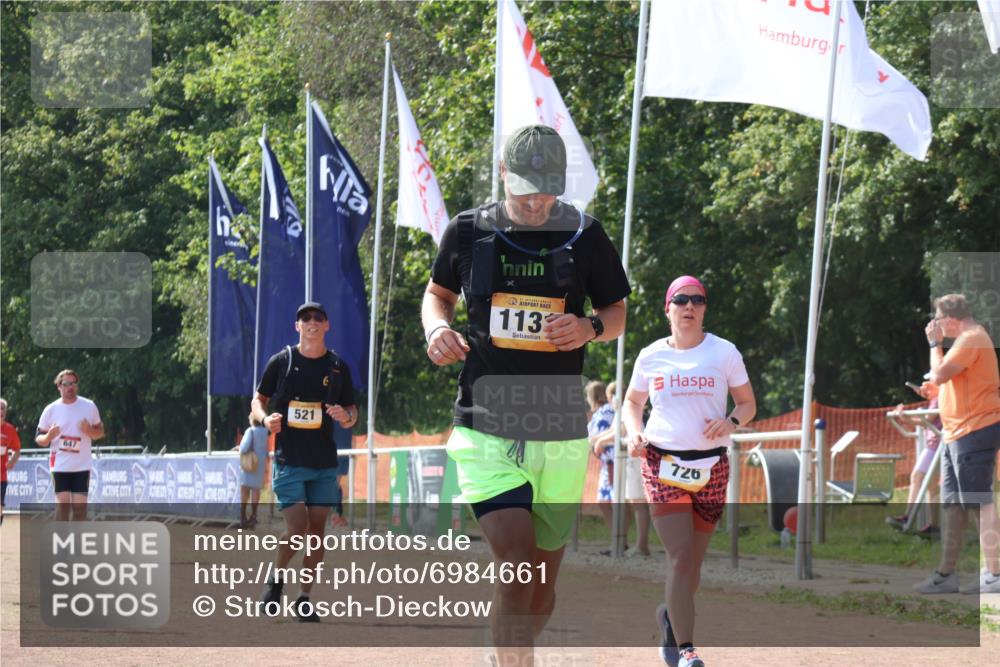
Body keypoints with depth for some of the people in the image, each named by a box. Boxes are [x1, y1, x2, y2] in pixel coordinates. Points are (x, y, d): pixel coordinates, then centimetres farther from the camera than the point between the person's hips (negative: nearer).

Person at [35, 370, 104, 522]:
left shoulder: (89, 406, 2)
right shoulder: (51, 410, -1)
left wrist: (90, 431, -14)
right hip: (60, 466, -1)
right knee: (62, 504, -9)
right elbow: (39, 438, 4)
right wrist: (49, 437, -19)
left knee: (80, 506, 0)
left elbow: (100, 432, 9)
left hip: (82, 465, 1)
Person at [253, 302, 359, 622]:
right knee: (297, 528, -14)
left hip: (324, 463, 3)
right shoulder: (282, 361, 1)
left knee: (317, 529, 2)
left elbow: (352, 412, 12)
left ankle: (305, 598, 12)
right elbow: (258, 400, 8)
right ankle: (276, 579, 12)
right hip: (289, 460, -3)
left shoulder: (338, 367, 7)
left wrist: (346, 416, -12)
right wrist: (265, 418, -13)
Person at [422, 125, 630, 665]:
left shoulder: (585, 237, 2)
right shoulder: (468, 232, 2)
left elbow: (618, 311, 13)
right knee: (517, 568, -20)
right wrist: (437, 327, -4)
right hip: (486, 432, -2)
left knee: (542, 591, 8)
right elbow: (438, 293, 18)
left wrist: (590, 328, -10)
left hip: (560, 435, 2)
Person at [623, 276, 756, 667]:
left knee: (693, 561, 9)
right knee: (680, 557, -14)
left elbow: (748, 404, 9)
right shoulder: (651, 357, 5)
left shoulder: (724, 353, 3)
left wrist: (731, 421, -13)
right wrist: (635, 432, -2)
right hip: (663, 464, -1)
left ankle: (670, 614, 39)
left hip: (711, 466, 1)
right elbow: (632, 403, 18)